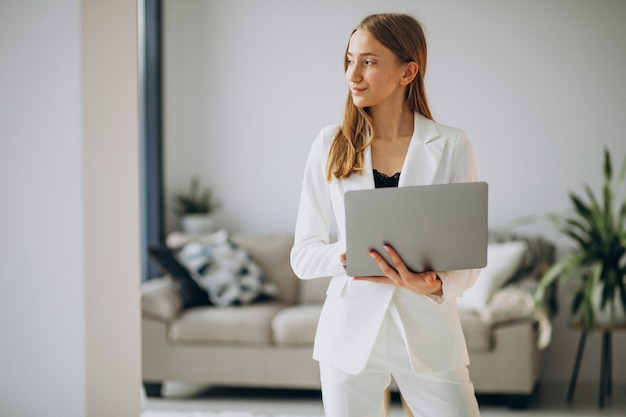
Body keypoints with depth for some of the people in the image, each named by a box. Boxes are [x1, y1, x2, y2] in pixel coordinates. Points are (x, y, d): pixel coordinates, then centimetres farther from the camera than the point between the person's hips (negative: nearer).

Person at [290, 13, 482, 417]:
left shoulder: (451, 146, -2)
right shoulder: (331, 145, 3)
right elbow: (303, 255, 1)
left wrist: (432, 285, -24)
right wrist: (351, 254, -20)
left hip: (429, 334, -1)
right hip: (351, 334, 1)